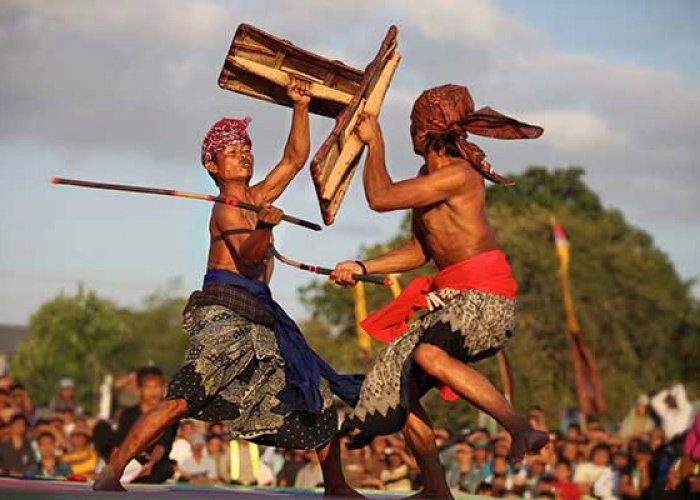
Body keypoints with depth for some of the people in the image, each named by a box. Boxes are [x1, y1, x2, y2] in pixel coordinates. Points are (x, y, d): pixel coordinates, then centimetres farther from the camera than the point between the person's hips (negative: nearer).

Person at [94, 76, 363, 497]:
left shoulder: (258, 197, 20)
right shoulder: (227, 208, -5)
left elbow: (296, 158, 25)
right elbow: (247, 255, -23)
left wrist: (301, 107, 14)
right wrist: (264, 228, -43)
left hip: (259, 318, 9)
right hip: (226, 311, -9)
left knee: (319, 395, 11)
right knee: (185, 398, -23)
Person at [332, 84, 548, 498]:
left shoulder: (458, 174, -14)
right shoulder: (427, 180, 16)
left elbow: (380, 198, -14)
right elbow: (420, 251, 22)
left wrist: (375, 142, 0)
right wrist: (363, 268, 12)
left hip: (485, 294, -10)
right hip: (452, 299, 10)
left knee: (428, 355, -34)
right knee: (398, 380, 6)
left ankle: (522, 430, -32)